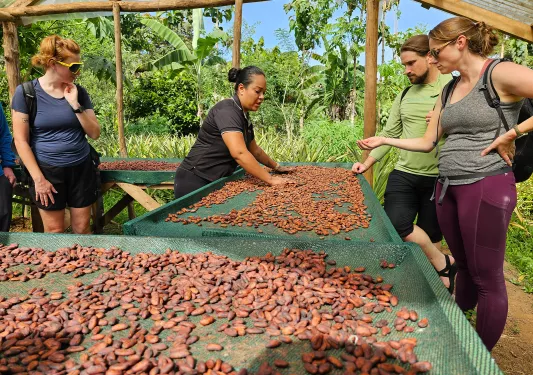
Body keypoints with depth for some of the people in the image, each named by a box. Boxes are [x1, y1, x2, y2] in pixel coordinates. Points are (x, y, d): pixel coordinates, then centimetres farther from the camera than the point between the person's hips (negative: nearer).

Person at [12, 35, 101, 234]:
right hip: (48, 171, -2)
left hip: (81, 168, 3)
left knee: (82, 228, 11)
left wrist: (75, 104, -14)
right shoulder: (26, 92, -8)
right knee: (54, 230, 10)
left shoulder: (79, 92, 1)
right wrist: (38, 178, -11)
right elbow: (21, 141, -8)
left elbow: (94, 133, -2)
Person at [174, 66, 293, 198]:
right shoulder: (227, 110, -19)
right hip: (195, 181, -9)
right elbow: (239, 152, -30)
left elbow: (254, 150, 24)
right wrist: (270, 179, -28)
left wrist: (277, 167, 25)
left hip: (215, 182, 9)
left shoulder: (244, 116, 11)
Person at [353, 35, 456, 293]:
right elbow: (390, 133, 14)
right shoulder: (405, 95, 11)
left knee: (431, 237, 6)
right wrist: (368, 163, 9)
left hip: (439, 178, -4)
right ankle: (444, 264, 6)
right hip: (403, 174, 4)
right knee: (395, 222, -14)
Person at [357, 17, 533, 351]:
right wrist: (383, 140, 14)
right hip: (448, 187, 8)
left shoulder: (501, 75, -9)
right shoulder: (449, 91, 14)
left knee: (487, 278, 3)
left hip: (486, 187, -7)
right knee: (464, 266, 19)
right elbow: (427, 143, 17)